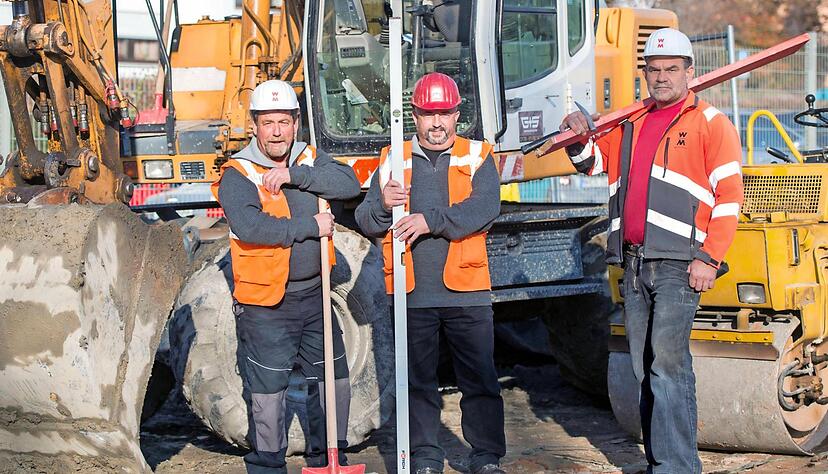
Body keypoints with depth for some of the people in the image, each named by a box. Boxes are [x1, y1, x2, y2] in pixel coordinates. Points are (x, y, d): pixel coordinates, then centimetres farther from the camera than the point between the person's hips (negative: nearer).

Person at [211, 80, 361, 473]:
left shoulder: (310, 159, 6)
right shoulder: (237, 174, -11)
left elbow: (349, 183, -12)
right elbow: (249, 227, -28)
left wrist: (294, 175, -22)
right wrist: (310, 227, -22)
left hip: (314, 295, 5)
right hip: (265, 304, -5)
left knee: (333, 382, 14)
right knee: (266, 393, -1)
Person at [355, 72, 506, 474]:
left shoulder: (477, 157, 5)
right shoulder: (393, 161, 10)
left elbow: (486, 207, -13)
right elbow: (365, 221, 5)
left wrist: (431, 221, -23)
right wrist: (383, 205, -18)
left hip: (466, 293, -1)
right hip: (412, 297, 2)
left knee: (480, 378, 2)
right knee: (418, 381, 9)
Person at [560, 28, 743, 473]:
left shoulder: (710, 123, 1)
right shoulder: (631, 123, 20)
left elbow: (729, 195, -5)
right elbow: (596, 161, 31)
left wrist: (709, 258, -12)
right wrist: (580, 141, 7)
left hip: (677, 262, -7)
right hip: (633, 262, 7)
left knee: (668, 362, -15)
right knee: (644, 368, 9)